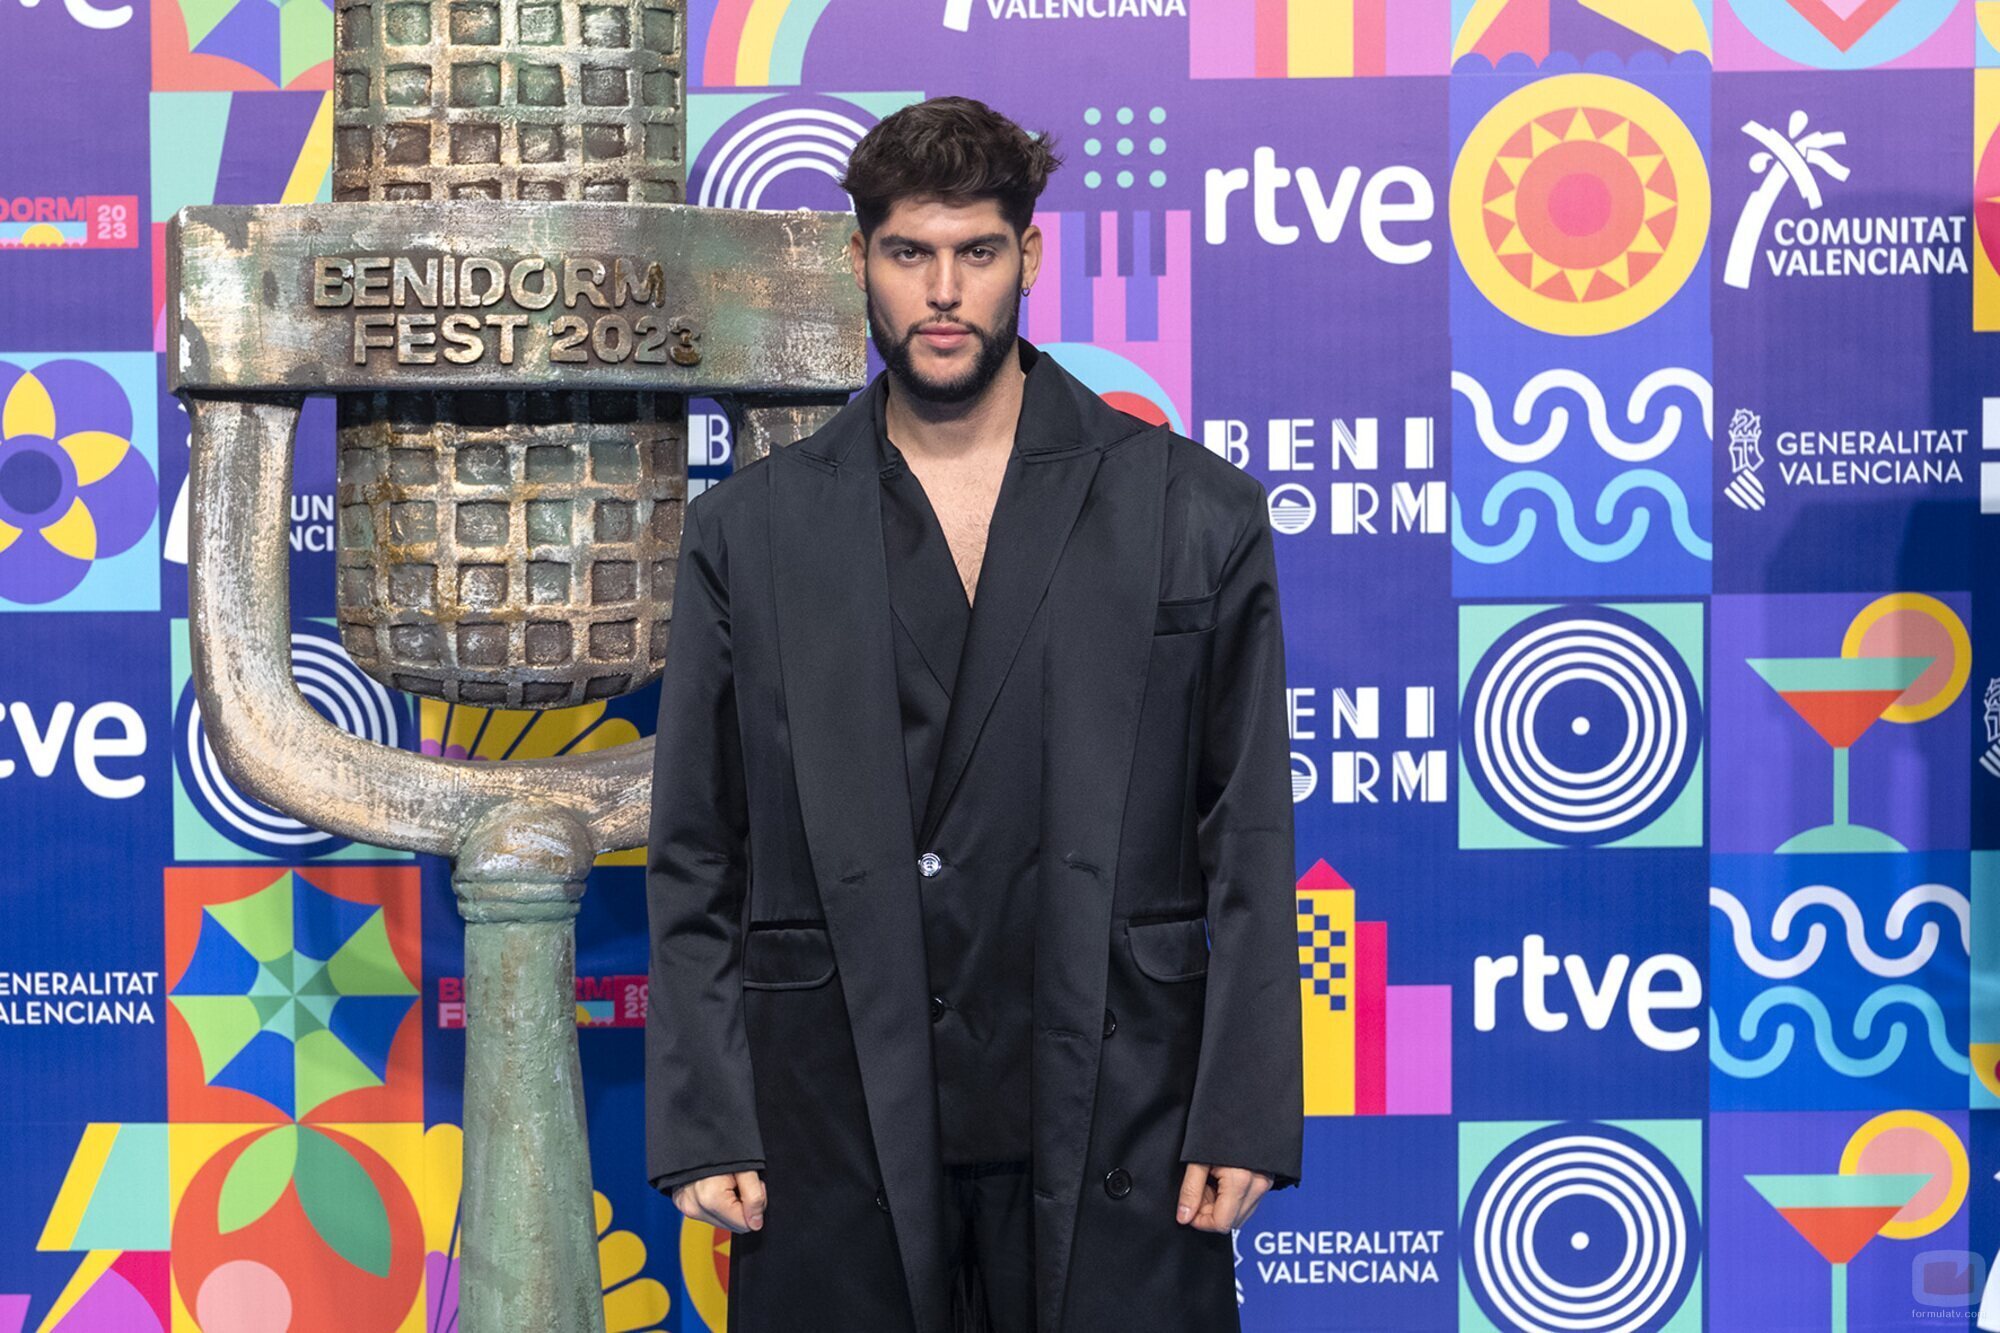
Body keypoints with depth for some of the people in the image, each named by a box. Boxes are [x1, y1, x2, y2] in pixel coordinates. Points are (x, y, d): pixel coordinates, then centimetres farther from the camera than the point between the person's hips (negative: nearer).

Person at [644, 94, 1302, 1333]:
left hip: (1111, 1134, -1)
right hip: (835, 1128, 1)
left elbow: (1249, 847, 4)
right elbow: (696, 864, 8)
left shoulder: (1196, 511, 6)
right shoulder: (749, 530, 9)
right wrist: (702, 1126, 0)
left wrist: (1242, 1116, -3)